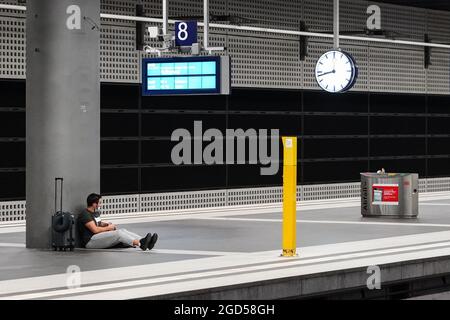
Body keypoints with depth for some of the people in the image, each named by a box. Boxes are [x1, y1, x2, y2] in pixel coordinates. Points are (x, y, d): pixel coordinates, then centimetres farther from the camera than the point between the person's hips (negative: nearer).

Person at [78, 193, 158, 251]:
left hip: (99, 237, 9)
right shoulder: (85, 215, -14)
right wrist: (108, 228, -6)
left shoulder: (96, 212, 18)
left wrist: (106, 224, 11)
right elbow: (95, 230, -20)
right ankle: (139, 243, -41)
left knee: (123, 231, -10)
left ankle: (145, 242, -25)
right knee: (118, 233, -26)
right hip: (90, 241, -9)